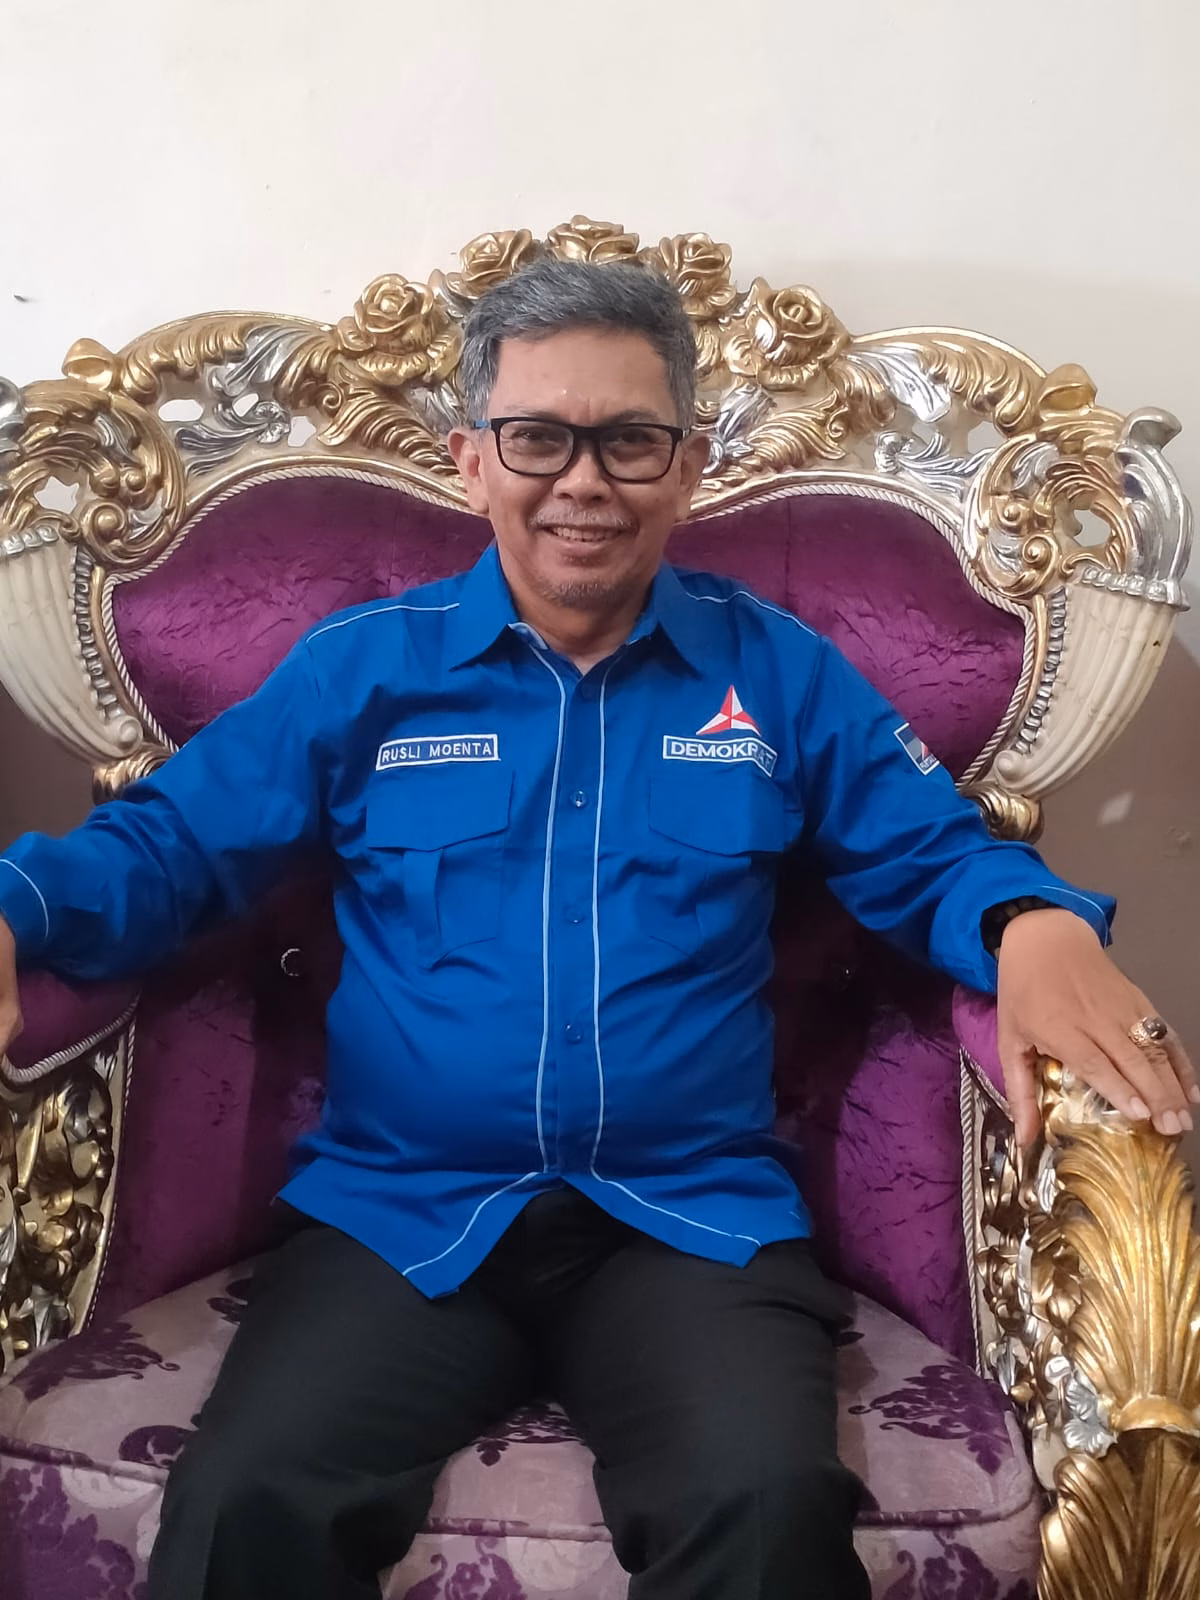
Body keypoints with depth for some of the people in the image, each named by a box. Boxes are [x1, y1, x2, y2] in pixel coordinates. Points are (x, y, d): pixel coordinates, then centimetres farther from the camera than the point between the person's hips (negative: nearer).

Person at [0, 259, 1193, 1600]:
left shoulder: (779, 673, 11)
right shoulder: (360, 668, 11)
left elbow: (934, 856, 11)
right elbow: (165, 846, 9)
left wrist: (1038, 922, -13)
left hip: (694, 1219, 1)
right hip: (395, 1212, 1)